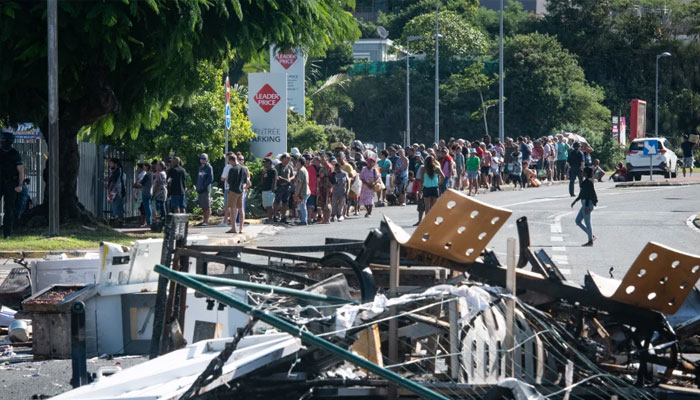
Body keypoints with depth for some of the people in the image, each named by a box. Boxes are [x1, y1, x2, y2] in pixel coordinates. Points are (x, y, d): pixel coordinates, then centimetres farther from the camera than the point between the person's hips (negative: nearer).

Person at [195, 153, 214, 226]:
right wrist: (197, 187, 11)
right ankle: (204, 220, 15)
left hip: (206, 189, -8)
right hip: (200, 190, 8)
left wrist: (203, 186, -16)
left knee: (207, 206, -6)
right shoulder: (200, 168, 19)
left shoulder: (209, 168, -5)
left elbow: (210, 179, -13)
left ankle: (207, 221, -6)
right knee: (203, 206, 10)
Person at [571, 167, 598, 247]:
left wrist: (586, 206, -24)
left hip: (587, 204, -10)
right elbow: (582, 193, 23)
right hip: (585, 204, 10)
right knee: (578, 221, 13)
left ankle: (590, 241, 7)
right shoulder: (587, 181, 15)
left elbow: (588, 195, -21)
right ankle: (591, 236, 16)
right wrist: (575, 201, 26)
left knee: (587, 223, -2)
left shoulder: (588, 182, -16)